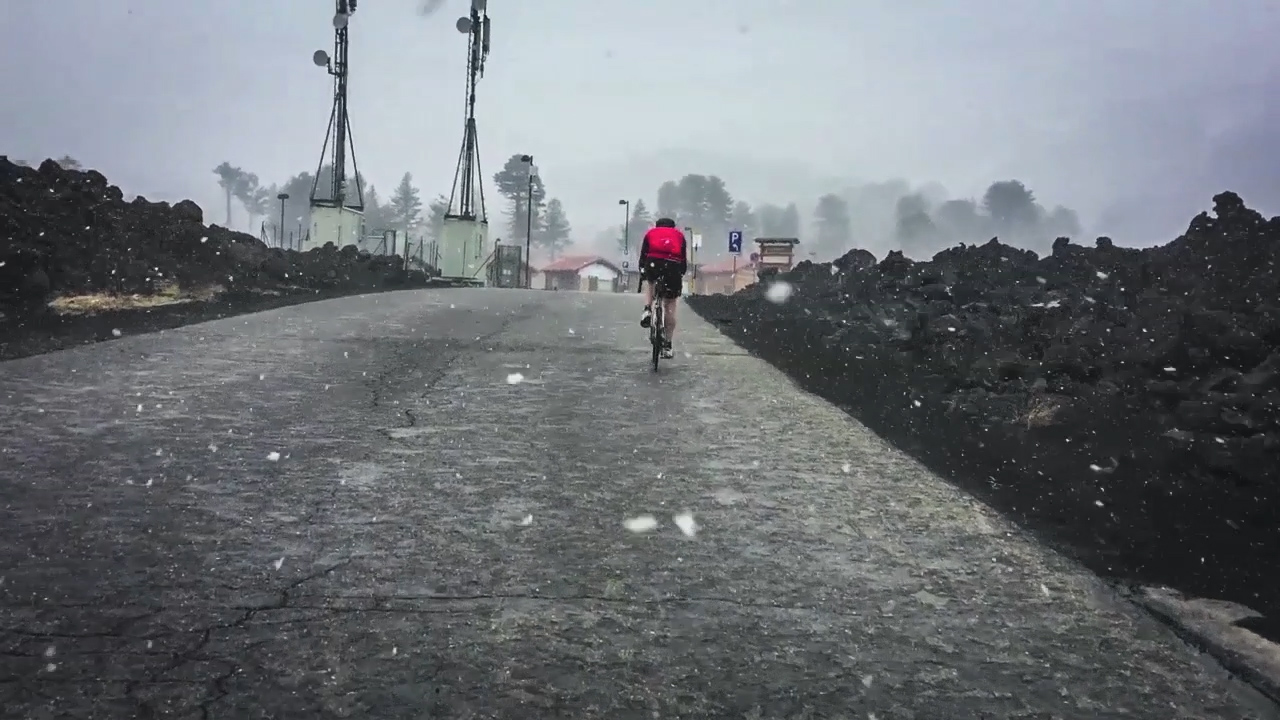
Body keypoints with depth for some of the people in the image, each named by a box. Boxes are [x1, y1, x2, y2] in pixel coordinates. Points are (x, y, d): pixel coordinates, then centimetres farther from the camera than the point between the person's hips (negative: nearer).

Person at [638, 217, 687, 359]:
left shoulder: (651, 233, 29)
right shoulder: (679, 235, 30)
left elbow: (643, 257, 28)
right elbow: (684, 261, 26)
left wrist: (642, 274, 41)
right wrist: (681, 274, 40)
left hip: (654, 263, 0)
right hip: (673, 266, 0)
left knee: (649, 282, 37)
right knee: (670, 305, 11)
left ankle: (647, 311, 13)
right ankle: (667, 346, 12)